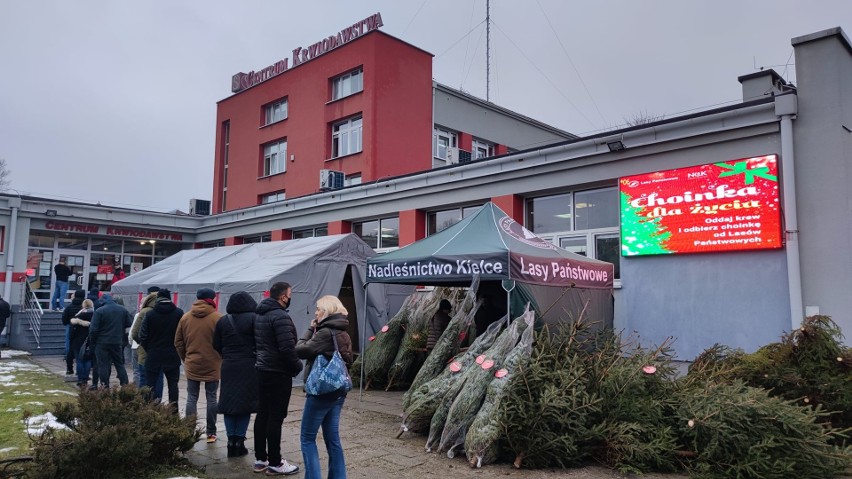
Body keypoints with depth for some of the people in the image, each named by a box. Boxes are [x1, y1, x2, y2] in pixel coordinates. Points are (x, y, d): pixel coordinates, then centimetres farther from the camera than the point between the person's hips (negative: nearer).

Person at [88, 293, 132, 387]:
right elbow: (129, 325, 5)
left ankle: (105, 387, 5)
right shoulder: (123, 310, 2)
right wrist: (123, 338, 15)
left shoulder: (99, 311, -11)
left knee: (103, 366, 5)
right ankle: (125, 386, 11)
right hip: (118, 342, 4)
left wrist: (92, 341, 2)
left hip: (102, 343, -4)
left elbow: (93, 329, -13)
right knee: (120, 364, 13)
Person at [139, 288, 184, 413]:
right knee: (173, 384, 10)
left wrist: (149, 350, 9)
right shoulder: (179, 313, -7)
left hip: (153, 356, 0)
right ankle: (173, 411, 7)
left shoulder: (149, 314, -6)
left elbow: (143, 337, -6)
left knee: (150, 385, 9)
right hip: (172, 356, 1)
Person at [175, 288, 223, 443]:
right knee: (211, 398, 6)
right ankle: (211, 433, 11)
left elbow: (178, 342, 8)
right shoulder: (217, 318, -11)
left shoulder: (185, 317, 3)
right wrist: (220, 359, 6)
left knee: (191, 398, 9)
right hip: (212, 366, -3)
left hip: (192, 366, 3)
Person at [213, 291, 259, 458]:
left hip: (228, 366, 4)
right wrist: (255, 356, 5)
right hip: (249, 366, -3)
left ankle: (231, 441, 12)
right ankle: (239, 441, 6)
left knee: (229, 402, 10)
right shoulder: (253, 318, -9)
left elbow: (216, 345, 9)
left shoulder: (222, 321, 5)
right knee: (245, 402, 4)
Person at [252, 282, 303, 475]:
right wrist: (298, 367, -10)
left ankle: (260, 459, 21)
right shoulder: (280, 316, -19)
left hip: (262, 370, 9)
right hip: (278, 373, -9)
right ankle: (274, 463, 4)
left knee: (262, 414, 13)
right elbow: (287, 348, -24)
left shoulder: (260, 315, 12)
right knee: (276, 417, -3)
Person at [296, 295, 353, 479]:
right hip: (338, 391, 9)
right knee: (332, 438, 13)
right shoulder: (343, 334, 10)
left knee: (307, 437, 4)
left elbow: (300, 350, -14)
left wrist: (310, 330, -3)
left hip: (321, 391, -8)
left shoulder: (325, 333, -17)